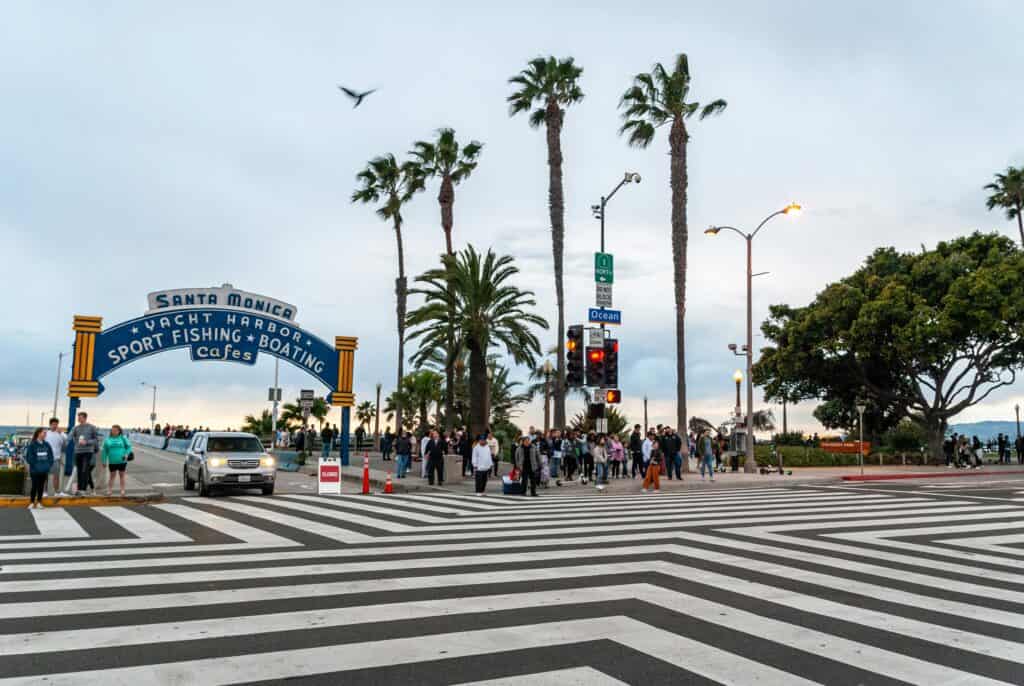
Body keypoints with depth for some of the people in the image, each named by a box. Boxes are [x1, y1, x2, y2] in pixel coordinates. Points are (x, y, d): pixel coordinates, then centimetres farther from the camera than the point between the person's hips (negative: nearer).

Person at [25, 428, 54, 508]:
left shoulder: (46, 444, 7)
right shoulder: (32, 445, -8)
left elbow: (51, 456, 12)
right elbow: (29, 457, -10)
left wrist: (49, 464, 1)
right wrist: (35, 465, -12)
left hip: (44, 470, 4)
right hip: (35, 470, -4)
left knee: (41, 486, 9)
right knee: (34, 486, -2)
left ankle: (39, 502, 18)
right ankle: (31, 502, 10)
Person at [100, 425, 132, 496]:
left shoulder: (123, 438, 1)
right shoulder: (108, 440, 5)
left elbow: (129, 447, 2)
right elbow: (104, 451, 7)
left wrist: (127, 454, -14)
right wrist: (104, 461, 4)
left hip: (122, 461, -1)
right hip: (112, 461, 1)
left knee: (121, 475, 6)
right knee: (112, 475, 6)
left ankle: (122, 491, 9)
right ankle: (109, 491, 9)